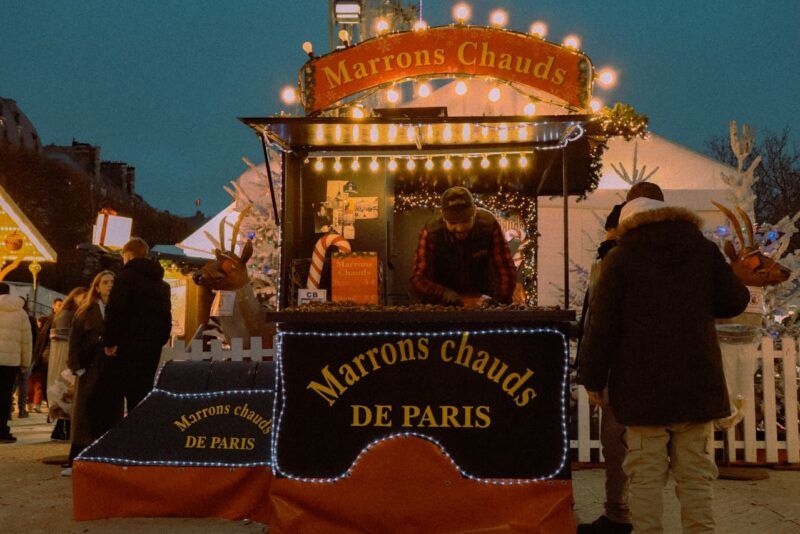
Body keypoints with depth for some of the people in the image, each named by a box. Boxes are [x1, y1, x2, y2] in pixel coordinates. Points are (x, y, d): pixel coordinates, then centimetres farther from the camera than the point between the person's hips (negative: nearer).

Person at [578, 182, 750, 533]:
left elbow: (602, 324, -6)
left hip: (642, 386, -2)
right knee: (695, 476, 9)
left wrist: (593, 378, 1)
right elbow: (734, 303, 11)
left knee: (646, 476, 3)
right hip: (697, 383, 2)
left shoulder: (620, 258, -2)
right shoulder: (705, 251, 5)